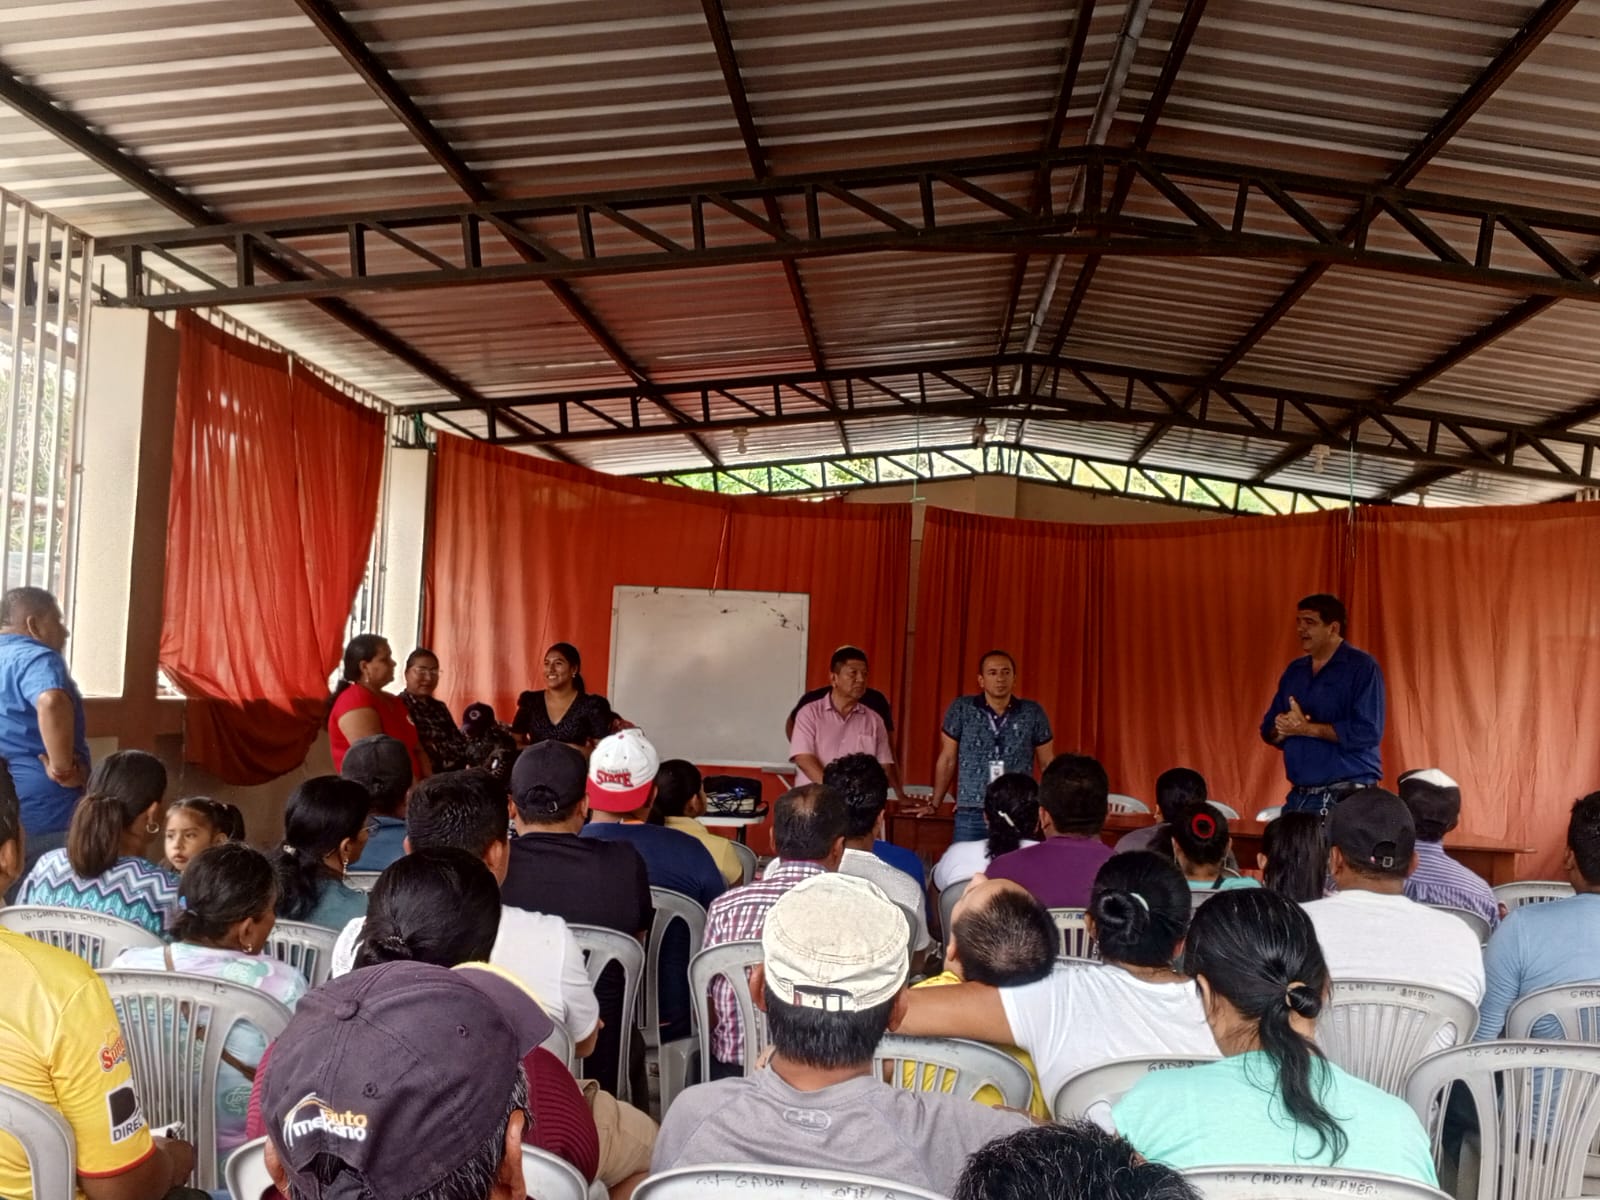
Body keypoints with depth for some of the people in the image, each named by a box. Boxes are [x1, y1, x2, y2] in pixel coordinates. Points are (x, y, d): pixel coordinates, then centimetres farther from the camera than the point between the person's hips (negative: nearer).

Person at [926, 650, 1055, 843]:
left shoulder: (1033, 713, 3)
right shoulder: (961, 709, 1)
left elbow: (1047, 764, 9)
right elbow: (947, 760, 7)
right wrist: (934, 804, 9)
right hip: (970, 814, 0)